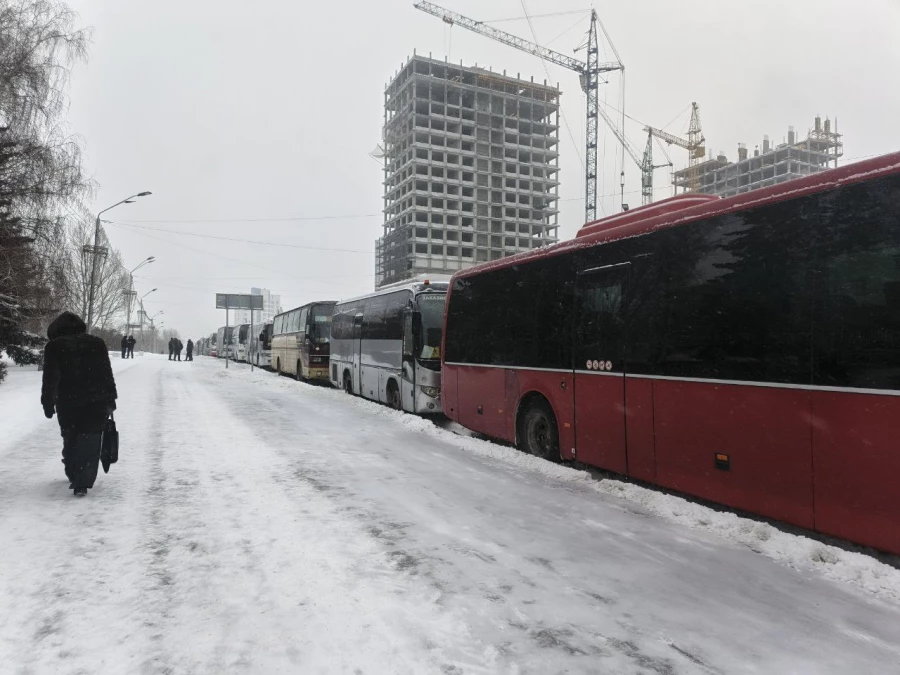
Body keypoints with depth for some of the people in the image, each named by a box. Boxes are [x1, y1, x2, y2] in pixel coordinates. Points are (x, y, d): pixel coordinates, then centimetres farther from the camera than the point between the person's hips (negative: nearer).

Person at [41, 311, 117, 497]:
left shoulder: (54, 346, -2)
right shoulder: (97, 343, 4)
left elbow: (50, 379, -7)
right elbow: (107, 375, 3)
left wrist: (48, 403, 0)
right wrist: (110, 400, 7)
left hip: (67, 403, 0)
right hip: (96, 403, 0)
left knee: (70, 441, 19)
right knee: (90, 443, 1)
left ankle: (74, 477, 30)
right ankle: (82, 483, -7)